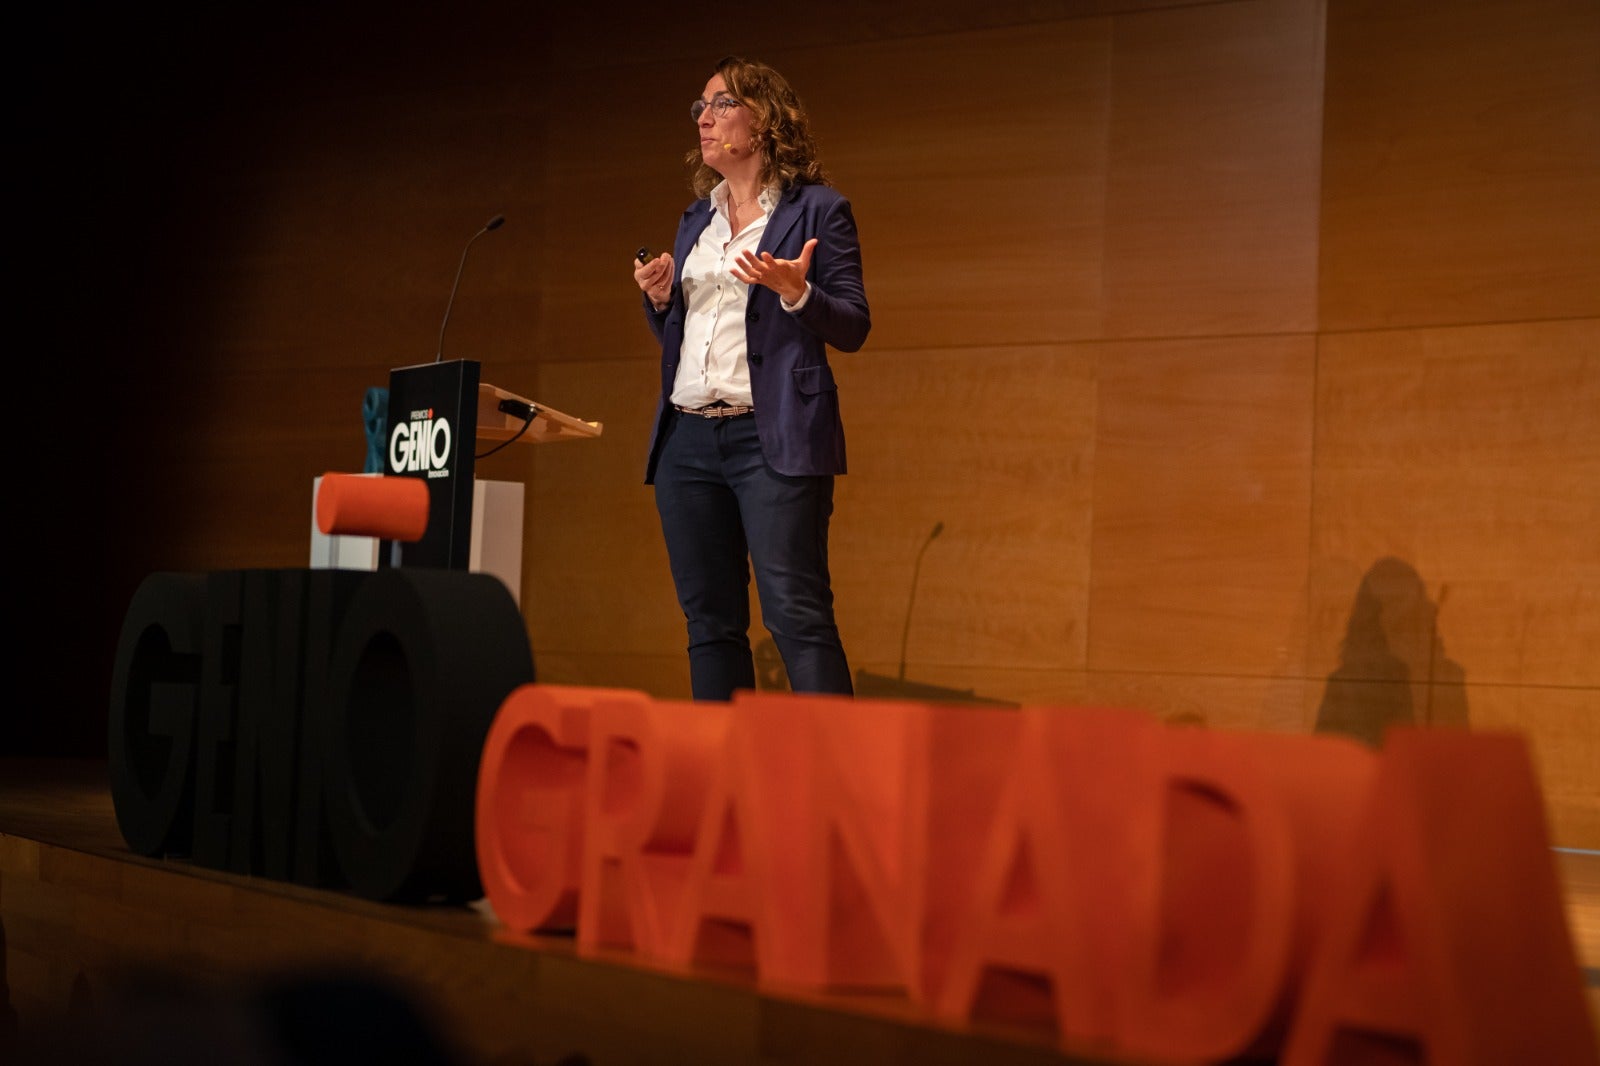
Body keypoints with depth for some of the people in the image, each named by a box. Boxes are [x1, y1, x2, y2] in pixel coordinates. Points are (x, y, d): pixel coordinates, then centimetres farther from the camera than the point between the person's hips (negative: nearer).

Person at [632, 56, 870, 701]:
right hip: (687, 437, 7)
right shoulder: (697, 220, 19)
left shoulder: (816, 211, 1)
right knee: (709, 620, 7)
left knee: (796, 616, -13)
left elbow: (853, 329, -3)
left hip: (773, 438, -6)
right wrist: (659, 298, 5)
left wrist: (795, 292, -20)